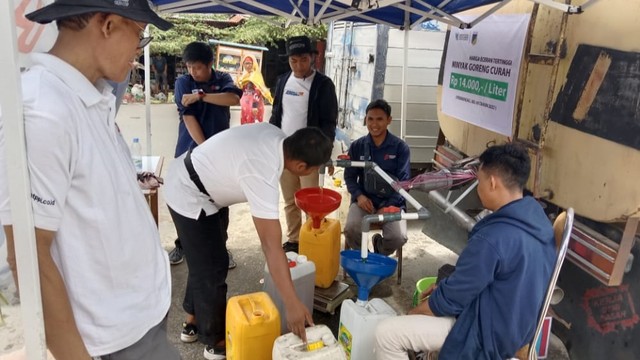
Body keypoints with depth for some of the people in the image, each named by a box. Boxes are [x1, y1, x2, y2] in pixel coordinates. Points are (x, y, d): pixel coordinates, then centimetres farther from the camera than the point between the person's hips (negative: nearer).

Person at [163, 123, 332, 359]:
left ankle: (193, 321, 41)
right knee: (211, 270, 2)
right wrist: (293, 304, -31)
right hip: (189, 198, -10)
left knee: (204, 262, 22)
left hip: (185, 179, 10)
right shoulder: (262, 176, -34)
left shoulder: (276, 136, -9)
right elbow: (271, 246, -35)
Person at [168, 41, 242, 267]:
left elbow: (234, 98, -19)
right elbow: (188, 117, -11)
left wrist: (201, 95, -25)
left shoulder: (223, 79, 2)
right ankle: (182, 245, 26)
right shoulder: (183, 82, -3)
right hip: (190, 151, -1)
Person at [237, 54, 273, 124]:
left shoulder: (256, 76, -9)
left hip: (253, 105, -8)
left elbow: (257, 92, -18)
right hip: (245, 104, 8)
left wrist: (255, 106, -25)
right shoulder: (243, 76, 15)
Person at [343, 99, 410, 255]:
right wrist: (359, 196, -11)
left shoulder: (400, 147, -3)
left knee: (399, 237, -26)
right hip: (364, 199, 1)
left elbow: (404, 181, -3)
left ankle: (379, 255, 14)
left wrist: (388, 206, -14)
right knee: (351, 230, -29)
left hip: (392, 202, -1)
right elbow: (349, 176, 9)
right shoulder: (356, 146, 3)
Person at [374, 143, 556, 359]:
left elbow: (450, 299, -20)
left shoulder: (493, 238, -31)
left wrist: (412, 314, -2)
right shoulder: (536, 217, -2)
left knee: (386, 334, -9)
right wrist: (445, 287, 9)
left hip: (490, 333, -9)